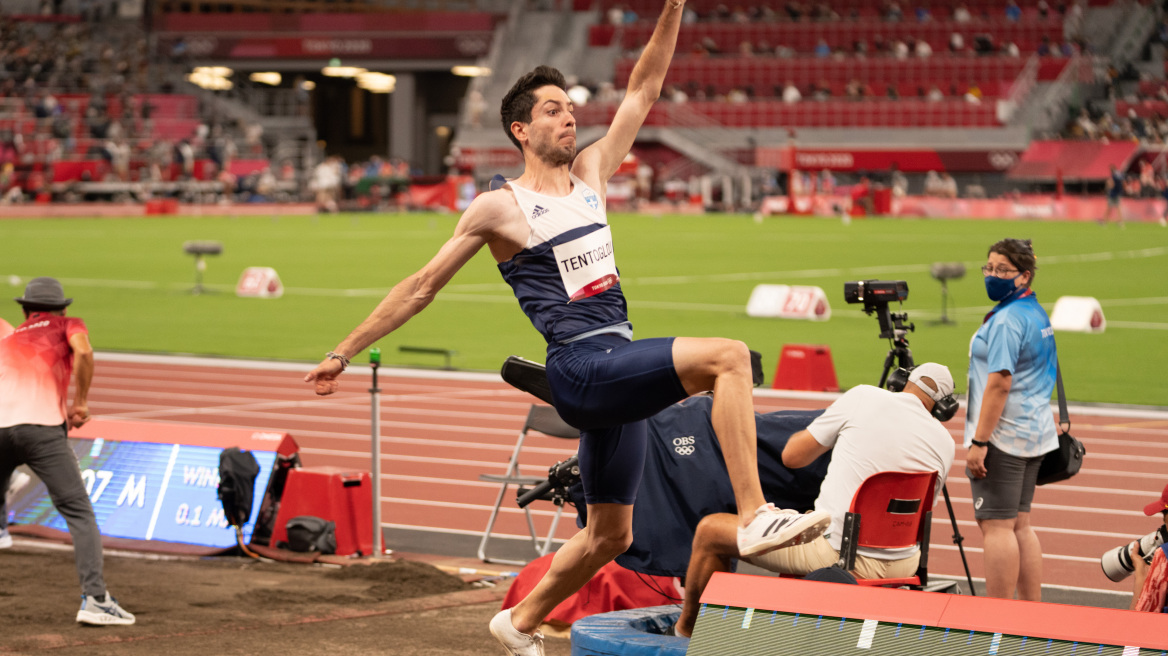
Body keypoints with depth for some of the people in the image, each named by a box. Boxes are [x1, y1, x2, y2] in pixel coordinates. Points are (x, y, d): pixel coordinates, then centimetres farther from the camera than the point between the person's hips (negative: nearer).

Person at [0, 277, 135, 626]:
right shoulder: (67, 325, 19)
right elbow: (83, 352, -3)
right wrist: (80, 404, 4)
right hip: (42, 426, -4)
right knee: (79, 512, -4)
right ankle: (94, 598, -17)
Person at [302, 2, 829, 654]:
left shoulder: (591, 174, 16)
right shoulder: (499, 207, 0)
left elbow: (645, 90, 18)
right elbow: (421, 288, 5)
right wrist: (346, 352, 7)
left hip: (619, 370, 7)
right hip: (581, 368, -7)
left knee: (610, 534, 14)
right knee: (728, 356, -26)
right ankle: (756, 515, -33)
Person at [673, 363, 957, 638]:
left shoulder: (864, 397, -6)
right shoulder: (945, 443, 5)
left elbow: (792, 456, 1)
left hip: (834, 553, -5)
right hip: (903, 566, 5)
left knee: (710, 531, 12)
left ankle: (685, 630, 29)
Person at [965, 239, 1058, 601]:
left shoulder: (1006, 320, -16)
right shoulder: (1038, 314, 15)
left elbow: (1000, 383, -22)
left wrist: (978, 441, -22)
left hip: (1002, 435, -10)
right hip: (1034, 433, 10)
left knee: (996, 525, -8)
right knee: (1019, 524, 13)